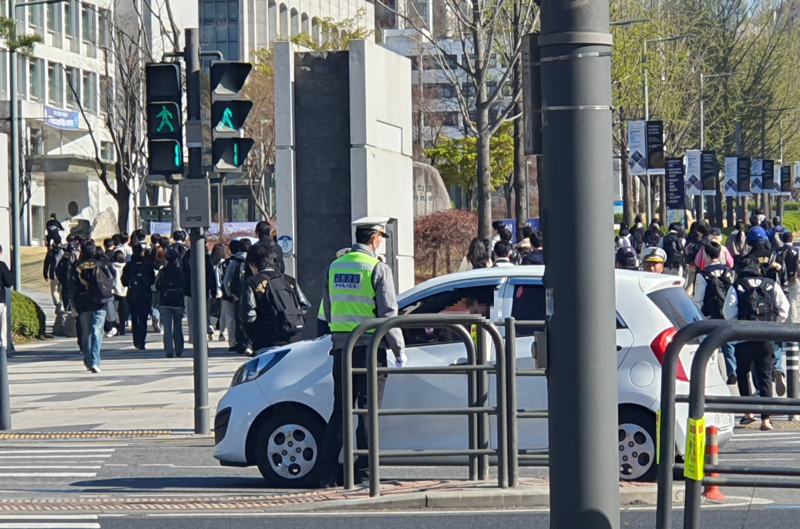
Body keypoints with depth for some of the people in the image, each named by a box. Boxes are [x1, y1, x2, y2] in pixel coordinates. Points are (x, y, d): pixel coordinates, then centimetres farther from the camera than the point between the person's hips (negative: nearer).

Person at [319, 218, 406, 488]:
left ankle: (328, 473, 7)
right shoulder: (377, 268, -9)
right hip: (369, 347, -5)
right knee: (368, 410, 0)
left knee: (340, 409, 10)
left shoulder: (334, 267, 10)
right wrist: (400, 351, -6)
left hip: (341, 348, 5)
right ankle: (363, 472, -1)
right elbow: (388, 313, -12)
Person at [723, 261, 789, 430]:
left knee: (742, 374, 18)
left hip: (744, 338, -1)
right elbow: (784, 308, 2)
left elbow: (729, 313, -5)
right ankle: (766, 419, -2)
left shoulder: (736, 287, 2)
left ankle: (749, 412, 11)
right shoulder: (772, 285, 7)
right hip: (767, 338, 1)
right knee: (765, 376, 5)